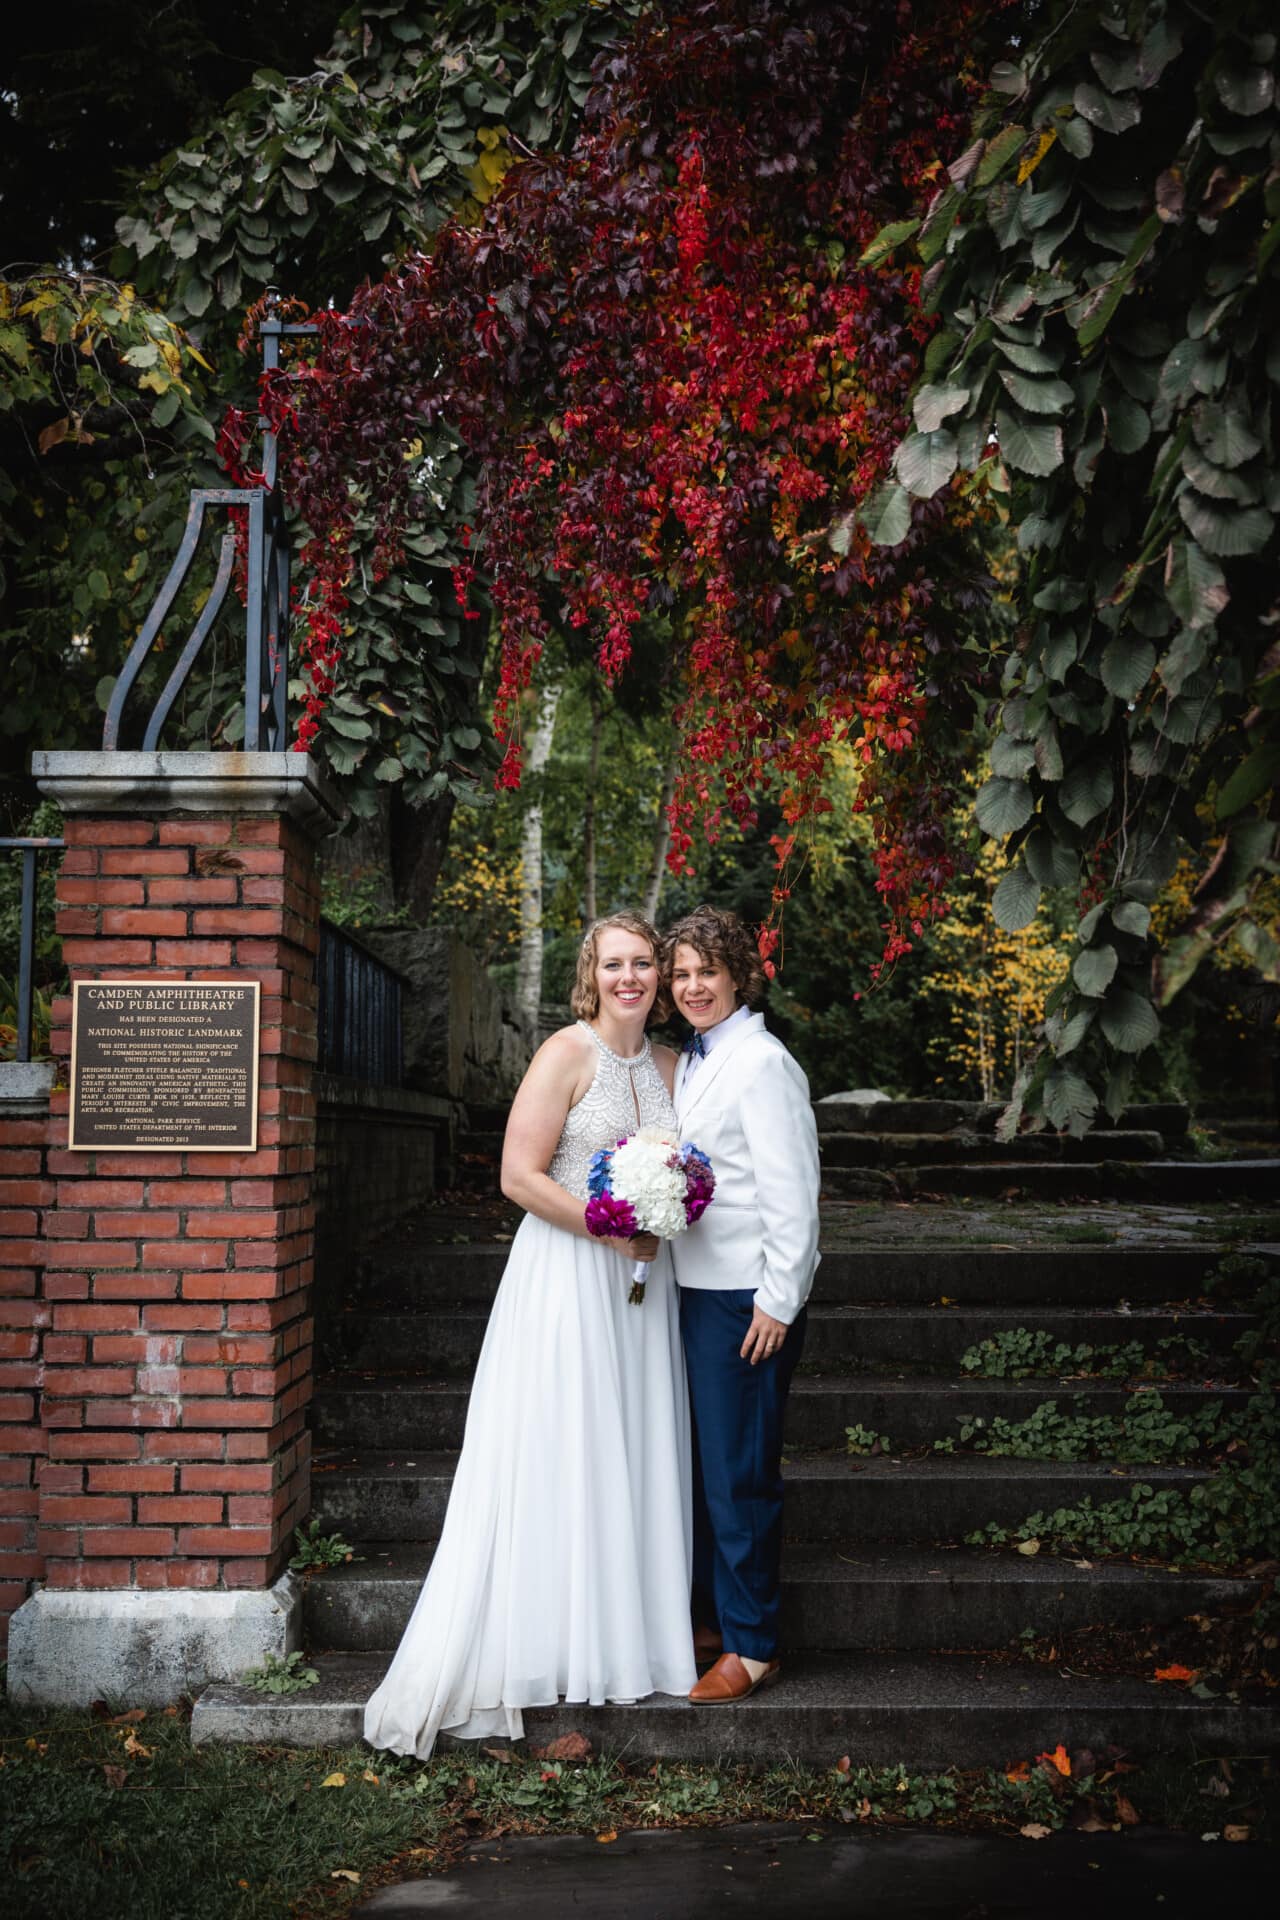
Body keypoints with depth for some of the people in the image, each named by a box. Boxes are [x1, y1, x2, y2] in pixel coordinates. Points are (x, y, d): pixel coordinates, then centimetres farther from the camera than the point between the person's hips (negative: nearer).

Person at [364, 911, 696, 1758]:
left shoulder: (668, 1064, 10)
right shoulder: (566, 1053, -9)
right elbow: (519, 1176, -14)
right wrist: (612, 1231, -15)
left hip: (643, 1279, 6)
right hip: (567, 1274, -6)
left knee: (634, 1458, 10)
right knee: (557, 1459, -2)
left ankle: (627, 1639, 20)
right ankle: (546, 1647, 6)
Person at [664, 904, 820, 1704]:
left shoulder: (761, 1062, -14)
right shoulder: (693, 1061, 13)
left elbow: (792, 1189, -17)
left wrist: (778, 1301, -18)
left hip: (747, 1299, -9)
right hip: (696, 1288, 9)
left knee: (739, 1472, -2)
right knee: (701, 1461, 17)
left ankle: (754, 1646, 10)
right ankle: (712, 1616, 30)